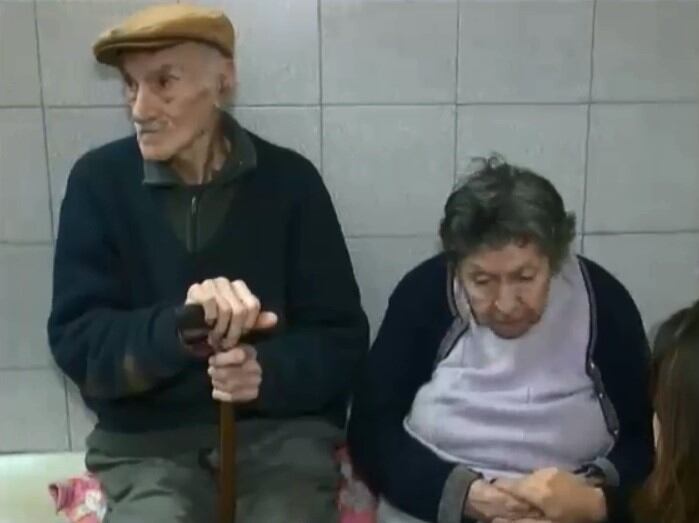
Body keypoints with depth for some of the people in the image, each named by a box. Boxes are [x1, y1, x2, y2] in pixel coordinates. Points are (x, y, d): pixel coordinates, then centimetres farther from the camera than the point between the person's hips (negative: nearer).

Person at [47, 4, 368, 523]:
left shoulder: (290, 179, -3)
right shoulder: (99, 181, -2)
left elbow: (342, 339, -1)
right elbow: (76, 340, -8)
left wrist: (268, 373, -21)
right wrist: (178, 330, -27)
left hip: (282, 432, 0)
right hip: (147, 445, 0)